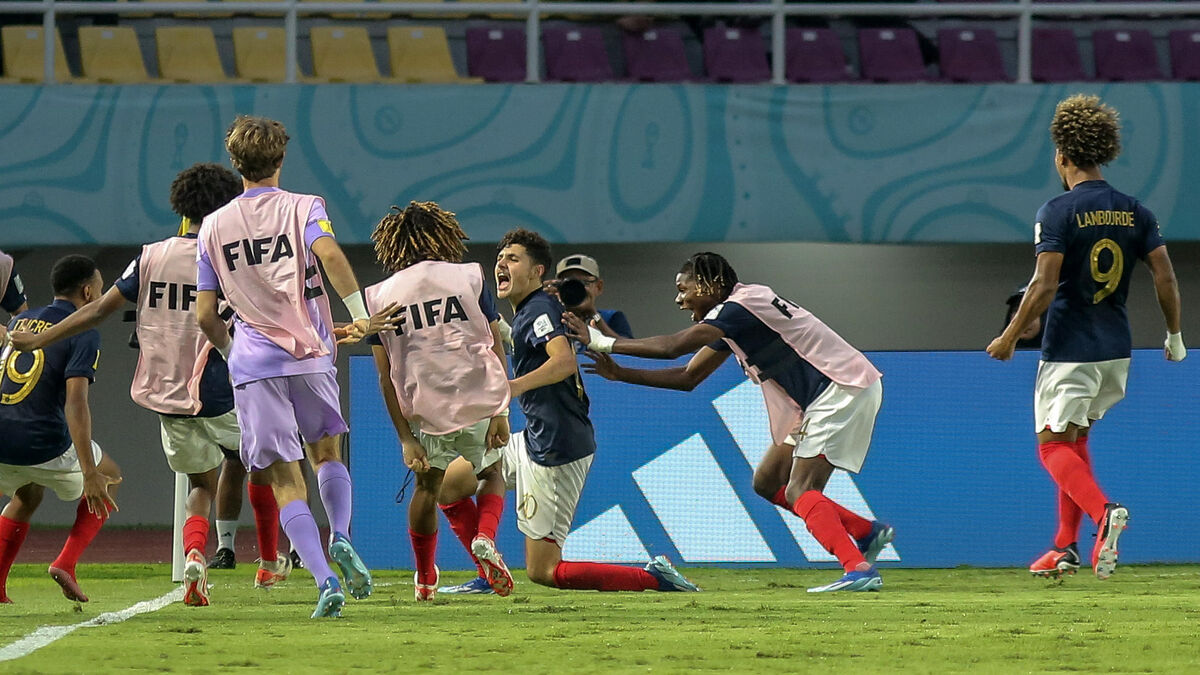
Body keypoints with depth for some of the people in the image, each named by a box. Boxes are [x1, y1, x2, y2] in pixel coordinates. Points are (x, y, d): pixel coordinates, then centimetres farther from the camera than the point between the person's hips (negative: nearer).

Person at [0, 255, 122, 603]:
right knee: (108, 479, 23)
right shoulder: (83, 334, -5)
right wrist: (90, 474, -20)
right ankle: (66, 562, 6)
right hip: (42, 444, -5)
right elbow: (75, 404, -16)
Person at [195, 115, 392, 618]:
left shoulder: (213, 227, 8)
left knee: (285, 481, -1)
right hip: (311, 355, 0)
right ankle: (340, 537, -2)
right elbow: (329, 254, -19)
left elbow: (205, 315, 8)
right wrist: (359, 313, -17)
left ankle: (324, 579, -16)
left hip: (254, 366, 0)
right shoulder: (304, 208, 3)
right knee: (327, 452, 23)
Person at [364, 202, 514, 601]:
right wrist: (500, 413, 0)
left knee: (427, 486, 25)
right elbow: (496, 350, -2)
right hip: (481, 403, 0)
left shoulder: (380, 297, 3)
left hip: (426, 412, 0)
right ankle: (485, 538, -2)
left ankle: (425, 578, 35)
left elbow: (387, 377, 1)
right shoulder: (468, 278, 1)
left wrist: (406, 439, 2)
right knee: (492, 474, 25)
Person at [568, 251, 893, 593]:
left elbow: (672, 347, -26)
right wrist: (618, 373, 9)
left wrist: (603, 343, -19)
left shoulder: (738, 307, -17)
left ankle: (859, 570, -28)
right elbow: (687, 377, 16)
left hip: (844, 390, -10)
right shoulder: (732, 318, 15)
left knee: (799, 491, -18)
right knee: (768, 482, 10)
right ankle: (868, 532, 13)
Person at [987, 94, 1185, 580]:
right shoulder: (1134, 212, 5)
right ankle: (1066, 547, 19)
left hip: (1069, 349, -6)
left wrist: (1010, 337, -7)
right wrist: (1174, 335, 14)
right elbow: (1165, 276, 2)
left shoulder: (1058, 213, -11)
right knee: (1075, 439, 20)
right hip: (1116, 349, 6)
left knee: (1053, 445, -3)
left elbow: (1044, 286, -17)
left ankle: (1103, 513, -29)